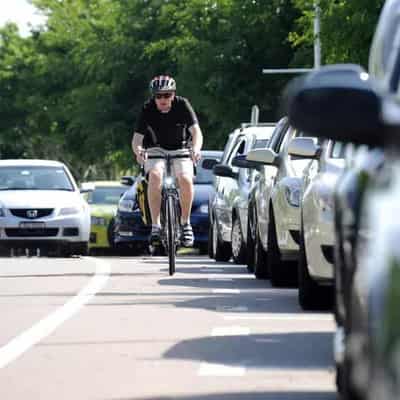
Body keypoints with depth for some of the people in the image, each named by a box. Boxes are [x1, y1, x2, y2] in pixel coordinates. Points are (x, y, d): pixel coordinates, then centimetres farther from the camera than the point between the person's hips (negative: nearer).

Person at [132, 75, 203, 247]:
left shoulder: (182, 105, -17)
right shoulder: (147, 109, -16)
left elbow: (196, 131, -25)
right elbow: (137, 138, -19)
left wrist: (196, 149, -46)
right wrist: (138, 151, -43)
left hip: (181, 150, 0)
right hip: (155, 150, 0)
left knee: (186, 179, -28)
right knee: (155, 175, -32)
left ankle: (185, 222, -6)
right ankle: (155, 225, -28)